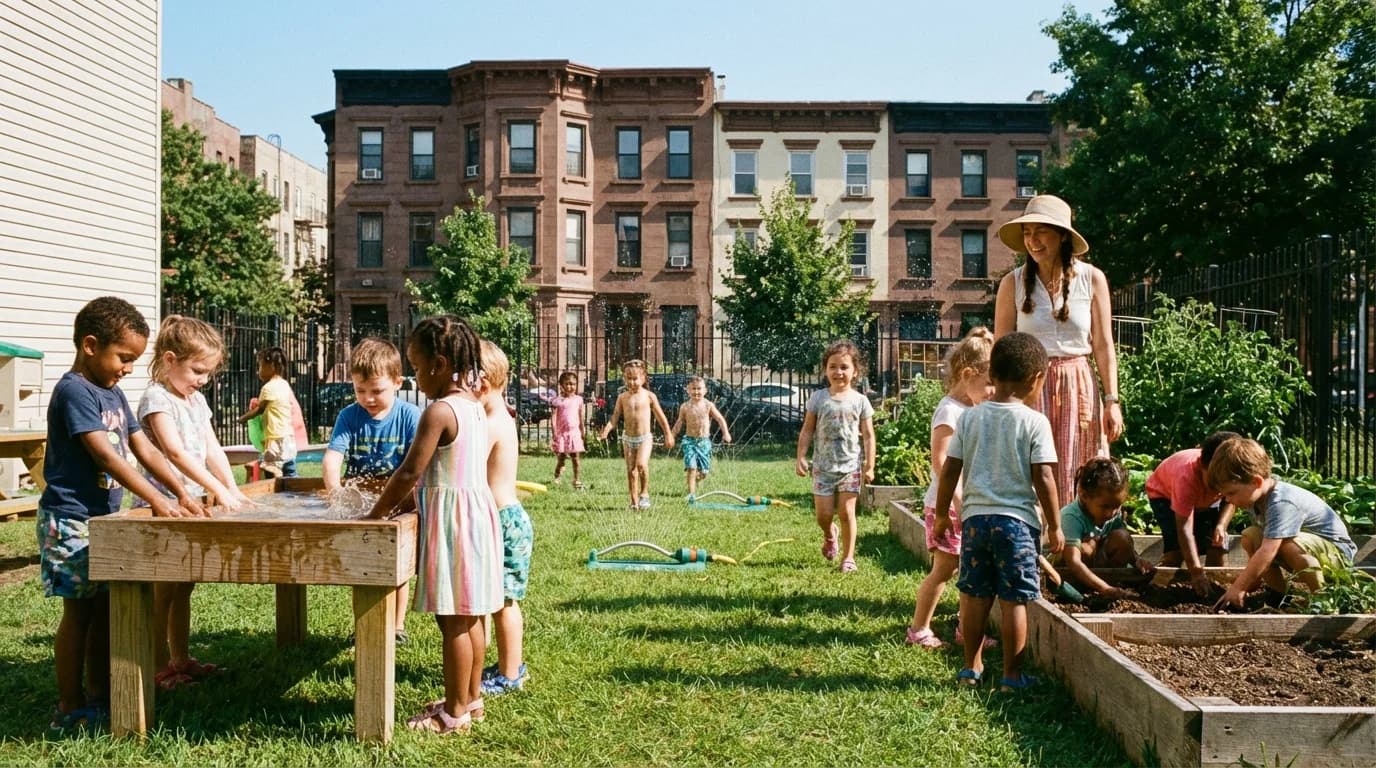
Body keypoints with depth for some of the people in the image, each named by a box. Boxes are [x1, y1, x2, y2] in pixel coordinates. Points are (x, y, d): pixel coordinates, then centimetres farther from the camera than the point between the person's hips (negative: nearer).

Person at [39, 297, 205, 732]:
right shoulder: (74, 391, -16)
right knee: (79, 612, -2)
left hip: (105, 517, 9)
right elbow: (105, 456, -24)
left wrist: (182, 494, 0)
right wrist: (156, 501, -26)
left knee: (105, 609, 13)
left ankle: (99, 696, 23)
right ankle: (70, 710, 7)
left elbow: (145, 451, 10)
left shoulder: (113, 394, 12)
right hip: (72, 520, -9)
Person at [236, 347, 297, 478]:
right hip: (289, 438, 9)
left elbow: (259, 410, 1)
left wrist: (243, 418, 15)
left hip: (276, 441, -9)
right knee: (290, 478, 8)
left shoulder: (269, 387, -11)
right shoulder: (284, 385, 13)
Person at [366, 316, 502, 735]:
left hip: (451, 517, -9)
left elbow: (410, 472, -17)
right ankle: (471, 698, 27)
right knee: (470, 616, 16)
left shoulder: (439, 411, -17)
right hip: (477, 510, 9)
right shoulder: (474, 406, 10)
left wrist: (376, 512, -7)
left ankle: (455, 712, 7)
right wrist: (394, 491, 19)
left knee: (452, 620, -1)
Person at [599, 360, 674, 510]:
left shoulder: (649, 396, -2)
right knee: (630, 470, 5)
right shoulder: (622, 397, 3)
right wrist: (607, 429, -21)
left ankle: (644, 492, -4)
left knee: (641, 464, -24)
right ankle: (634, 501, 15)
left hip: (645, 437, -3)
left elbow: (660, 416, 5)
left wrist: (668, 434, 9)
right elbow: (615, 417, -1)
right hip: (628, 438, 3)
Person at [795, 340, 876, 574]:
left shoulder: (860, 401, -2)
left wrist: (869, 466, -3)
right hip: (823, 466, 1)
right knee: (823, 515, 3)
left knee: (847, 512, -1)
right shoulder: (818, 398, -1)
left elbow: (868, 435, 1)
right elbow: (807, 430, 3)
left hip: (850, 466, -1)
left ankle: (848, 557, 11)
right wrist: (801, 457, -5)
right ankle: (830, 535, 37)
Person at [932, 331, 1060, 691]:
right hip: (1017, 520, -3)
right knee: (1014, 600, 3)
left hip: (975, 516, 4)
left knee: (975, 595, 13)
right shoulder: (1035, 422, -9)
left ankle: (972, 666, 23)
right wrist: (1054, 526, 0)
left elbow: (950, 470, 3)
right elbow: (1044, 479, -10)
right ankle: (1012, 675, 10)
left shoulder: (969, 417, 1)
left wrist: (942, 514, 14)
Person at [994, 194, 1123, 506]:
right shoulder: (1013, 283, 1)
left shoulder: (1092, 279, 3)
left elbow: (1103, 346, 6)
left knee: (1078, 483, 2)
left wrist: (1112, 401, 0)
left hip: (1078, 389, 1)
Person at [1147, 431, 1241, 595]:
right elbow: (1184, 528, -45)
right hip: (1164, 493, -4)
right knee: (1176, 545, -23)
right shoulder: (1187, 476, -45)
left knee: (1218, 541, -9)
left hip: (1205, 499, 5)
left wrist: (1221, 525, -29)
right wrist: (1196, 572, -49)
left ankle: (1213, 584, 7)